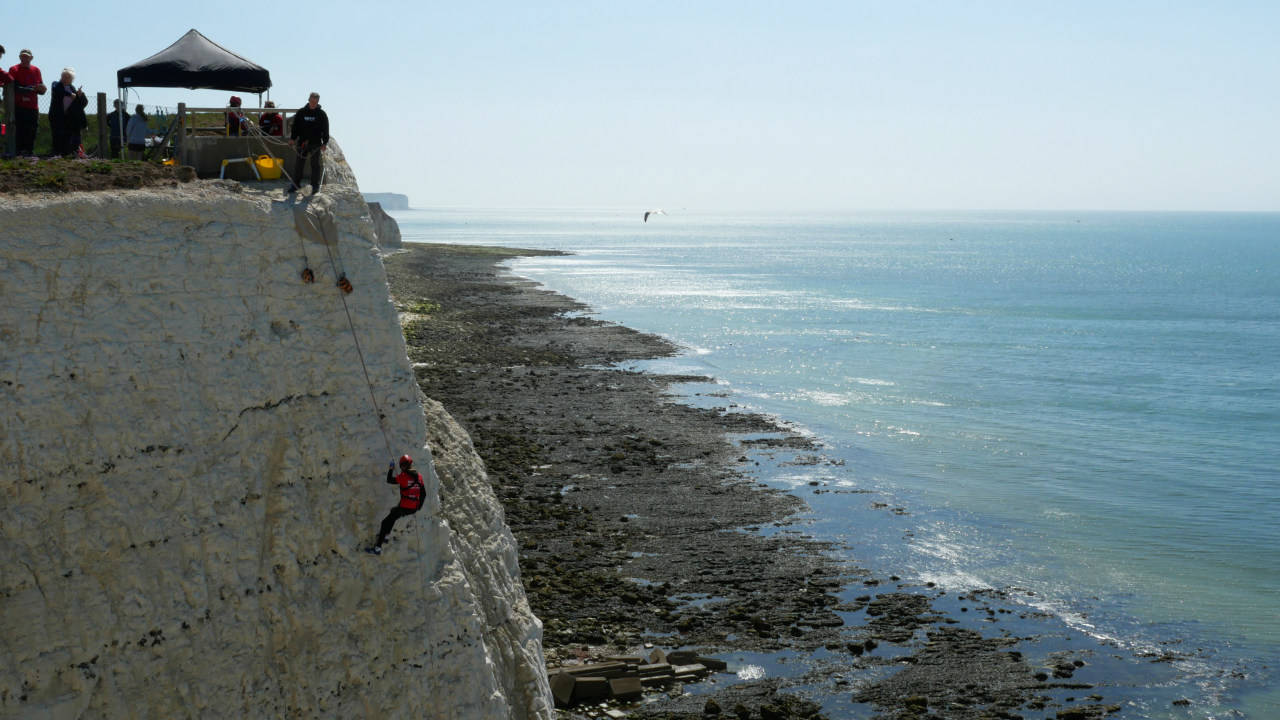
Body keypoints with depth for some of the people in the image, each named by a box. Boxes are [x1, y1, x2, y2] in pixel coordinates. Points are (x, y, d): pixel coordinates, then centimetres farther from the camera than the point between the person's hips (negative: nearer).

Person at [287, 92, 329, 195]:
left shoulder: (322, 114, 1)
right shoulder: (301, 112, 6)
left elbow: (325, 130, 2)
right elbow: (295, 126, 10)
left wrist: (324, 143, -5)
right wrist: (292, 138, 2)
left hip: (316, 144, -2)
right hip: (302, 143, 2)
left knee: (315, 164, 2)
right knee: (298, 164, 5)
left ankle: (315, 186, 10)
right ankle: (295, 184, 13)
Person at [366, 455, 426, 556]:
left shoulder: (404, 476, -14)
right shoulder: (418, 476, 5)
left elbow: (389, 480, -8)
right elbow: (423, 494, 9)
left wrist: (391, 469, 7)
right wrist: (419, 507, 21)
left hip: (404, 508, -7)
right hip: (414, 508, 7)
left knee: (385, 522, 5)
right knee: (393, 510, 35)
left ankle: (378, 548, 0)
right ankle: (385, 536, 38)